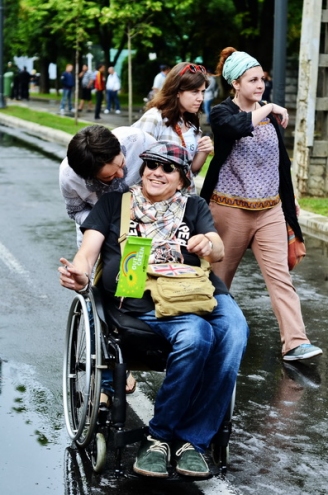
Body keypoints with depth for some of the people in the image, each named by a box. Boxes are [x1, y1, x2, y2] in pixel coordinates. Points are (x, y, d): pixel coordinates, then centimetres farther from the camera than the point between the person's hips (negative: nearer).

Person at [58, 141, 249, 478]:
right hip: (139, 296, -3)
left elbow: (219, 251, 8)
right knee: (196, 335, -33)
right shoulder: (114, 204, 19)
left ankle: (192, 439, -18)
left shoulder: (194, 207, 24)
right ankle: (161, 437, -16)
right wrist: (79, 274, -18)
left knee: (233, 331, -30)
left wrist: (208, 246, -18)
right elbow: (88, 251, 7)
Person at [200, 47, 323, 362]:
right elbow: (239, 126, -30)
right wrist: (269, 109, -18)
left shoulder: (269, 115, 9)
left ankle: (295, 342, -10)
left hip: (270, 209, 4)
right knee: (221, 274, 9)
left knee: (280, 275, -5)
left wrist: (290, 196, 20)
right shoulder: (222, 113, -5)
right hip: (231, 208, -3)